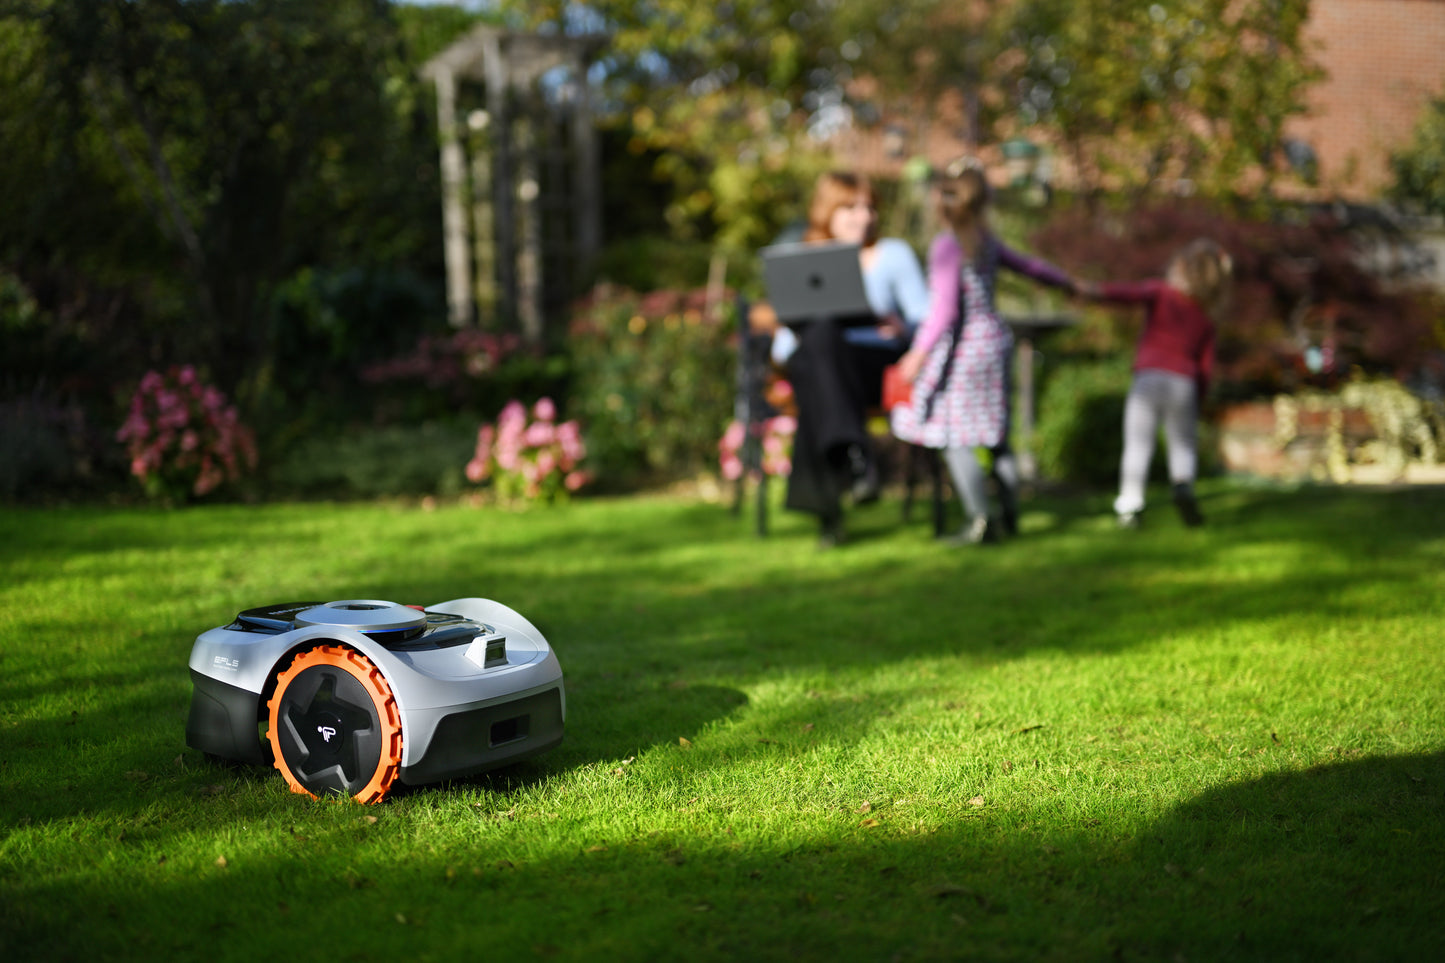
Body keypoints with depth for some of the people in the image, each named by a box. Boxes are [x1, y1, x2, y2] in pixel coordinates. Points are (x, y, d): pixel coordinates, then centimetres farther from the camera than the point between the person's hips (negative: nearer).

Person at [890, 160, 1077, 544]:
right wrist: (1068, 284, 41)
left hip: (963, 350, -8)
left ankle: (980, 520, -5)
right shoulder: (987, 241, 9)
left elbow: (945, 308, -20)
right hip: (995, 340, 8)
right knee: (994, 436, 16)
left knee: (955, 439, -3)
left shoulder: (946, 246, -13)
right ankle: (1010, 513, 23)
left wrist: (920, 351, -23)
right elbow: (1029, 265, 24)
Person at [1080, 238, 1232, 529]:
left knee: (1138, 444, -3)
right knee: (1182, 445, 13)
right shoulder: (1206, 320, 17)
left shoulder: (1162, 291, 7)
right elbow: (1206, 367, 15)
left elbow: (1133, 292, -14)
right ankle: (1183, 485, -14)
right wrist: (1196, 400, 24)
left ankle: (1130, 504, -14)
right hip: (1183, 382, 2)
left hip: (1149, 376, -2)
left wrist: (1098, 291, -28)